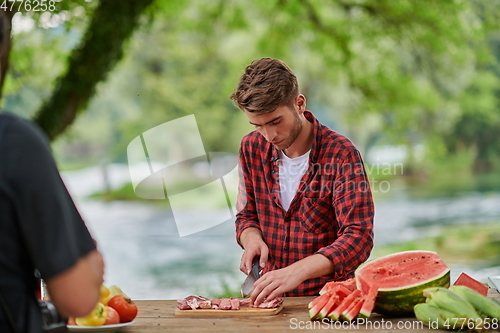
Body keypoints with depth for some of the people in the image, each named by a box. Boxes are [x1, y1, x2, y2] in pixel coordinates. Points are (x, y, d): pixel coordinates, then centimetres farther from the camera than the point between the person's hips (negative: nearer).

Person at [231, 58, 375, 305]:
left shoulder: (341, 155, -11)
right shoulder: (252, 148, 5)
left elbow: (358, 238, -17)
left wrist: (296, 272, -30)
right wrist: (252, 239, -6)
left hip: (326, 298, -3)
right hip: (272, 301, 4)